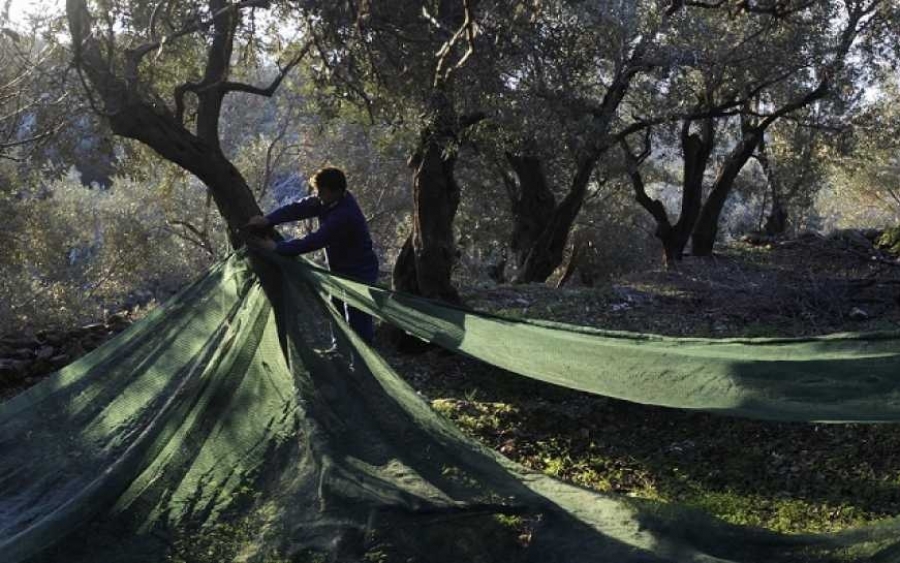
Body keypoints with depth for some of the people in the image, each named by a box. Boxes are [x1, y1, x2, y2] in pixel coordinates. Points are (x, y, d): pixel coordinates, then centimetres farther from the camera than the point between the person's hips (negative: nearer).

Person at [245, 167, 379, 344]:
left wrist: (276, 247, -33)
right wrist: (267, 220, -26)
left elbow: (313, 241, -36)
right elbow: (298, 208, -11)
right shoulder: (327, 201, -7)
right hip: (341, 270, 10)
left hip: (359, 272, -10)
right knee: (336, 310, 23)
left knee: (358, 322, -8)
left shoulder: (345, 216, -35)